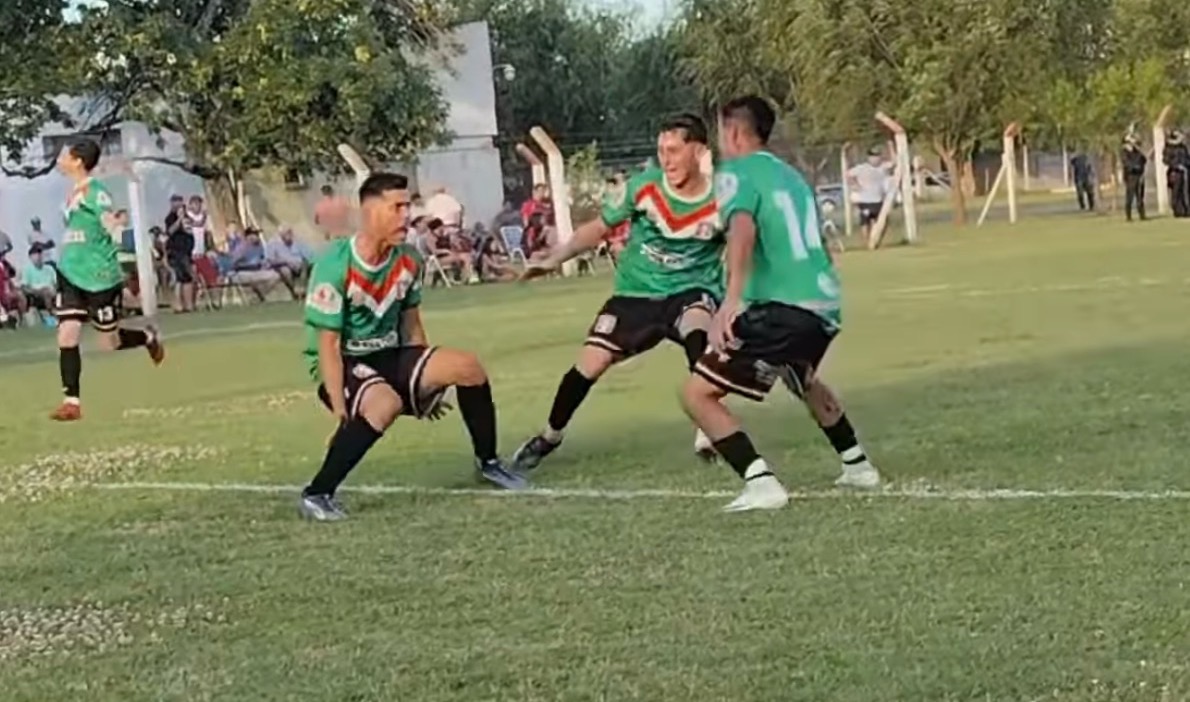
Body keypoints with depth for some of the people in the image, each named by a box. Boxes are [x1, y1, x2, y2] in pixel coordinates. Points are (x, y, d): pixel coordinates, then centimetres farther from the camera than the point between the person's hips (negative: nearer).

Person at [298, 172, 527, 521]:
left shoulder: (408, 260, -3)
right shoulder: (335, 266, -23)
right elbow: (327, 344, -21)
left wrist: (426, 381, 16)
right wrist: (339, 406, -25)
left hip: (389, 354, 7)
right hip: (345, 363, -7)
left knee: (467, 367, -7)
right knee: (385, 403, -37)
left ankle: (488, 462, 14)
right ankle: (316, 494, -29)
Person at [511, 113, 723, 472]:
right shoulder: (643, 186, -11)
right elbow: (598, 228, 3)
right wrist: (553, 259, 0)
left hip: (691, 290, -2)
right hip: (636, 292, 2)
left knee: (699, 335, -37)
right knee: (590, 364, -5)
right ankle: (549, 437, 20)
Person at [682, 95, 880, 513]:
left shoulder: (735, 172, -1)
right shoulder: (791, 175, 23)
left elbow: (742, 228, -21)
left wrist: (732, 298, -36)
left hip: (782, 307, -8)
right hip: (825, 303, 8)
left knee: (698, 394, -3)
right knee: (801, 379, 39)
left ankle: (761, 483, -15)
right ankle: (857, 465, 43)